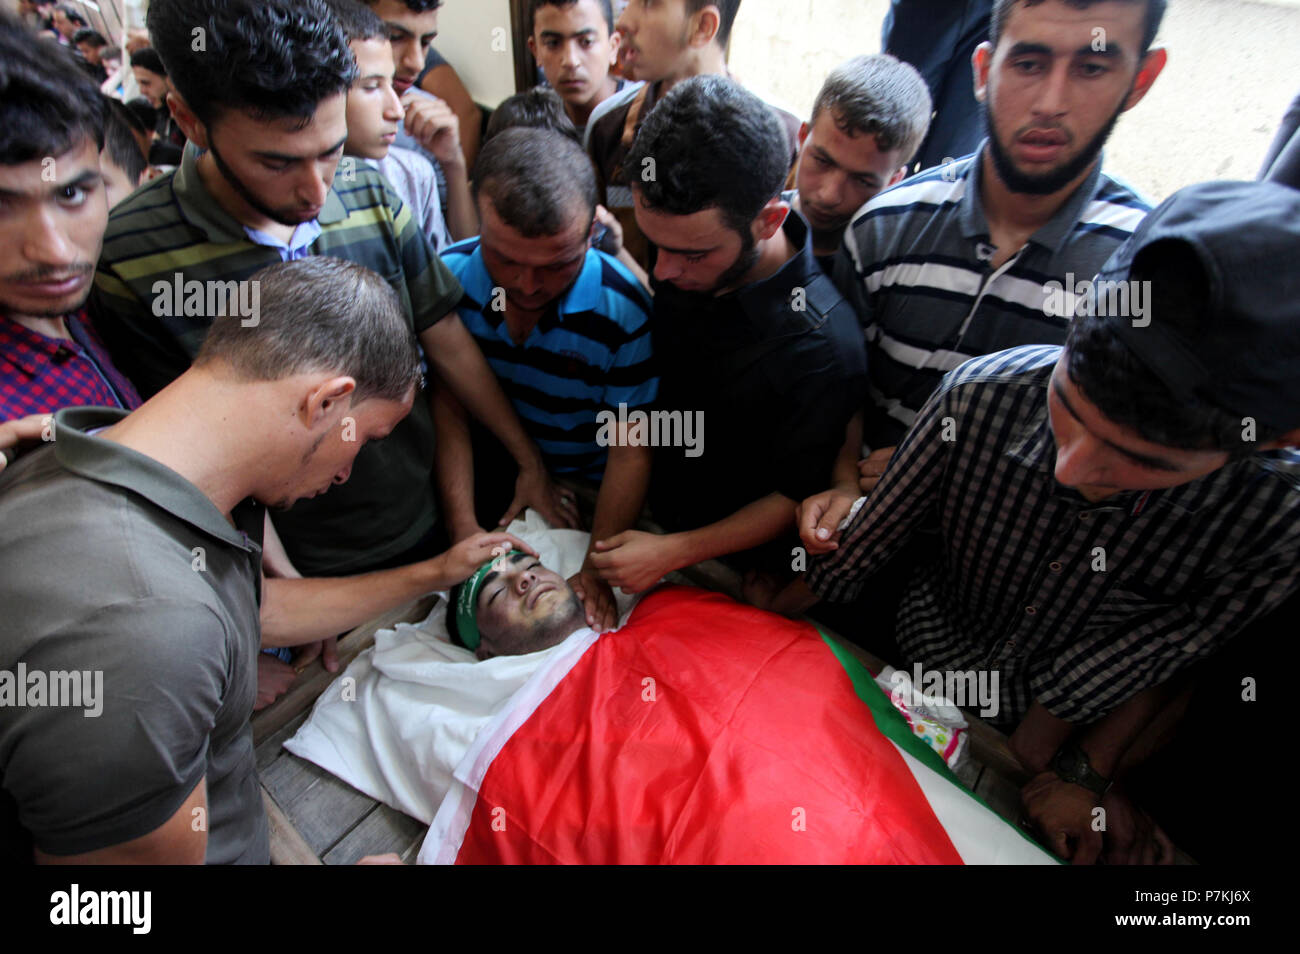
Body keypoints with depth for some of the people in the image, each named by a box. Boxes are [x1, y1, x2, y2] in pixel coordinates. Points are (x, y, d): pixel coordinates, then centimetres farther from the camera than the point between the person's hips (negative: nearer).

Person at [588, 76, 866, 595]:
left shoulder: (822, 349, -34)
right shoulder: (687, 243, -14)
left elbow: (796, 498, -19)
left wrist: (674, 552, -21)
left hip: (738, 567, -5)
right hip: (647, 518, 6)